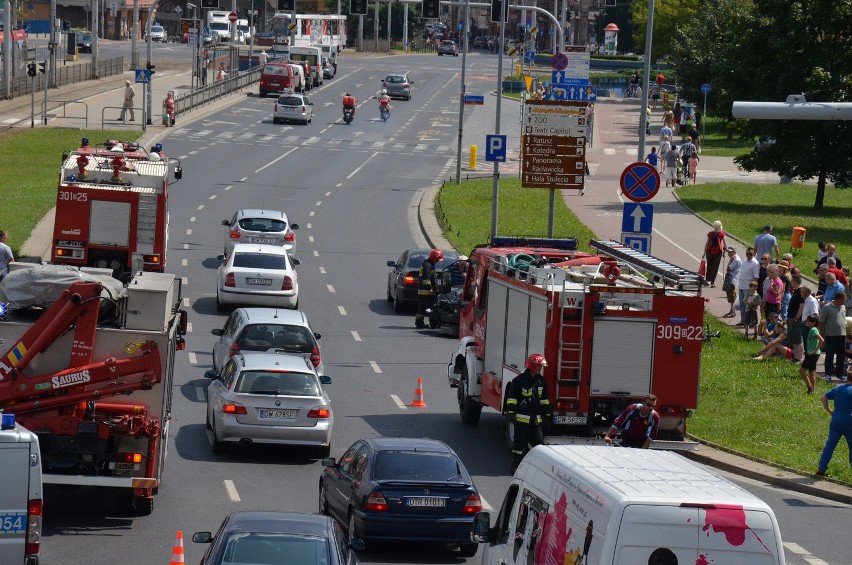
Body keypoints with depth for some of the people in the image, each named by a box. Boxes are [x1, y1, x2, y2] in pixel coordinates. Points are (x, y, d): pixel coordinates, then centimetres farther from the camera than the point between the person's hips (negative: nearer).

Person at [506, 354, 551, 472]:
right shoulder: (520, 380, -9)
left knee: (537, 442, 4)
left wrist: (546, 412, 19)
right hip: (522, 417, -6)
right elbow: (512, 397, -8)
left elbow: (544, 398, 21)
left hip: (536, 418, 6)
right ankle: (515, 465, 7)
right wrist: (511, 411, -13)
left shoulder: (541, 380, 11)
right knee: (520, 441, -1)